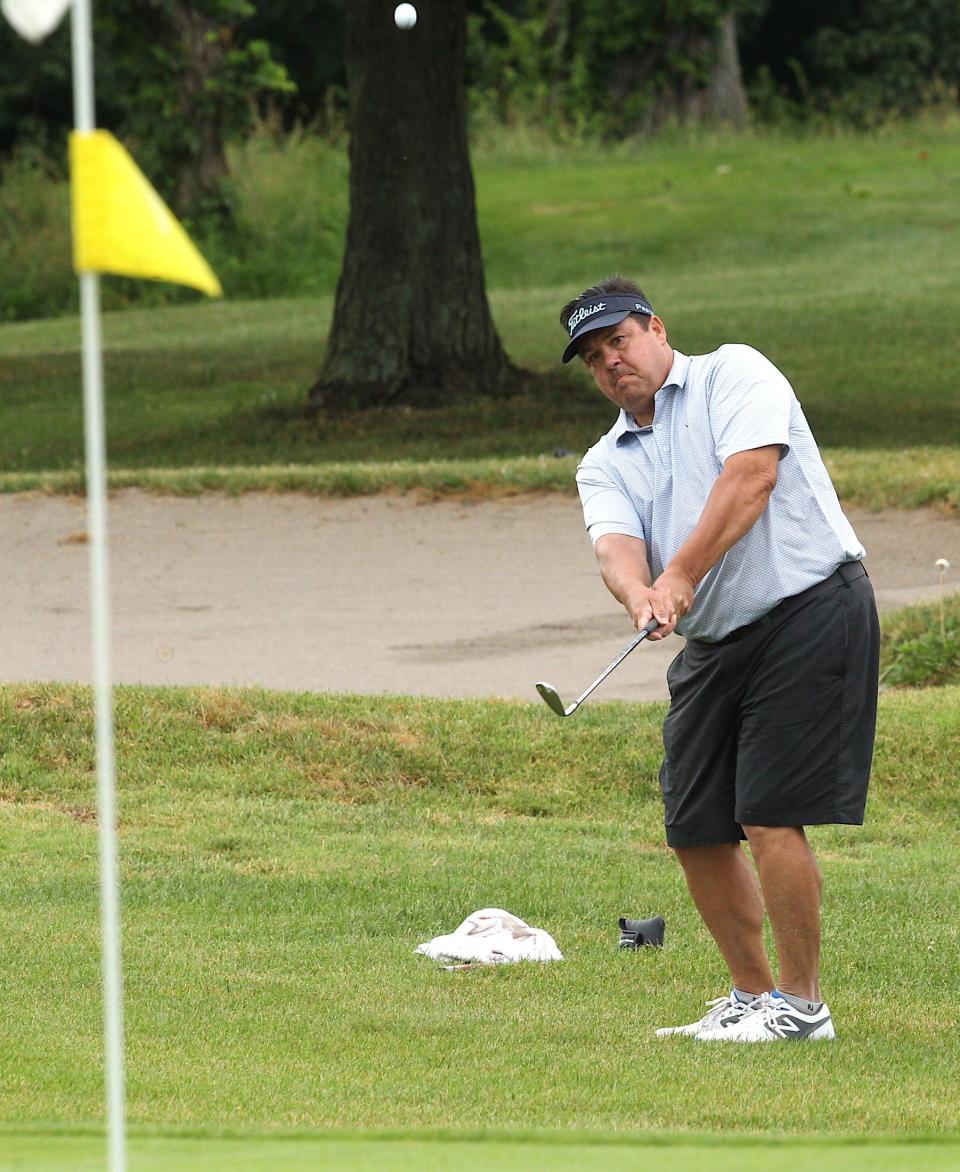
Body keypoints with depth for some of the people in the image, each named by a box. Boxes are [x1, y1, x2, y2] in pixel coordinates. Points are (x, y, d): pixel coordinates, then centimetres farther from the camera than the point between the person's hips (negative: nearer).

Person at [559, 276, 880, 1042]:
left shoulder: (734, 375, 0)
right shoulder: (607, 462, 15)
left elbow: (751, 474, -17)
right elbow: (615, 541, -6)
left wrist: (682, 575, -24)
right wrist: (640, 595, -30)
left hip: (810, 608, -7)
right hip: (714, 644, 7)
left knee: (770, 817, -13)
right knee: (696, 829, 5)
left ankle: (801, 1005, -4)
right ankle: (753, 994, 21)